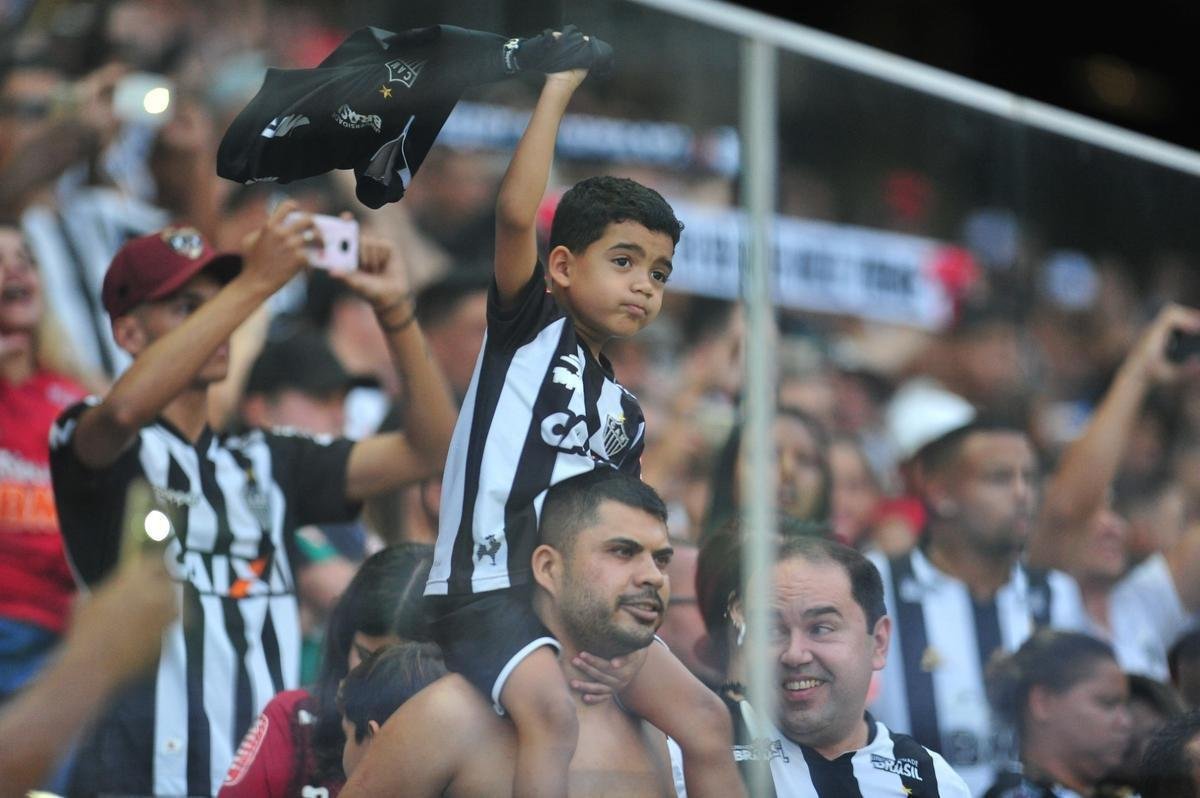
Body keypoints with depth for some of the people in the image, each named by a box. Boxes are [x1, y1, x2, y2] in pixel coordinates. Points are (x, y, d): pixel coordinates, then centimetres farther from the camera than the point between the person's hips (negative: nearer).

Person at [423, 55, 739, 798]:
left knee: (704, 716, 0)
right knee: (553, 711, -33)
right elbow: (516, 212, -15)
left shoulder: (625, 410, 20)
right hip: (487, 585, -7)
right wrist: (559, 88, -13)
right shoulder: (529, 330, 2)